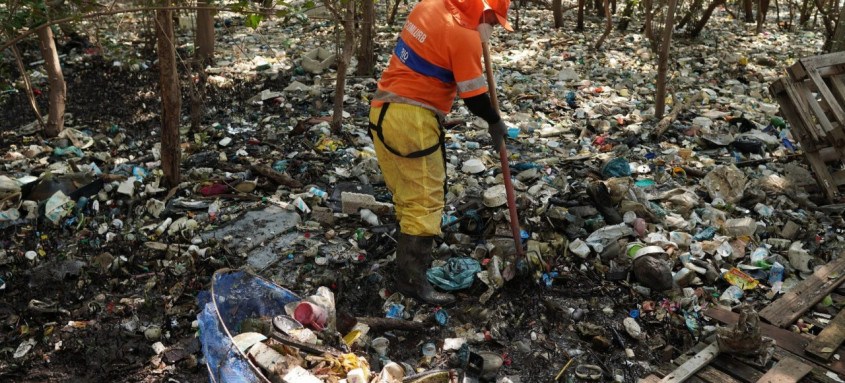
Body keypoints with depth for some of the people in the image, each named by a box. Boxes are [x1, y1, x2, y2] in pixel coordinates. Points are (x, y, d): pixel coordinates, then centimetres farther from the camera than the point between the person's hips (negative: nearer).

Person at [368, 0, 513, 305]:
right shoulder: (464, 35, -14)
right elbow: (474, 96, -11)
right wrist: (495, 122, 7)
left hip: (383, 110, 9)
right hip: (413, 121, -9)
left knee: (407, 194, 19)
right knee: (426, 201, -2)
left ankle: (411, 259, 33)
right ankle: (412, 279, 3)